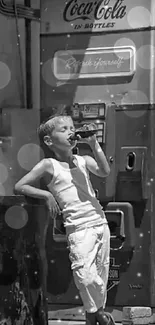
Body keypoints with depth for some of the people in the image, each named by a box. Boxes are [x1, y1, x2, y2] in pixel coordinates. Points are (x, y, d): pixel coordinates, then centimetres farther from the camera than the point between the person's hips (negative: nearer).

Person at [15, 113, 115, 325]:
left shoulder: (83, 160, 9)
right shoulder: (48, 165, -1)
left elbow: (105, 172, -9)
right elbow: (19, 186, 0)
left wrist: (94, 144, -12)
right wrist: (46, 194, -9)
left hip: (101, 222, 5)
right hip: (79, 227, -4)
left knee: (101, 272, 8)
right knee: (84, 273, -15)